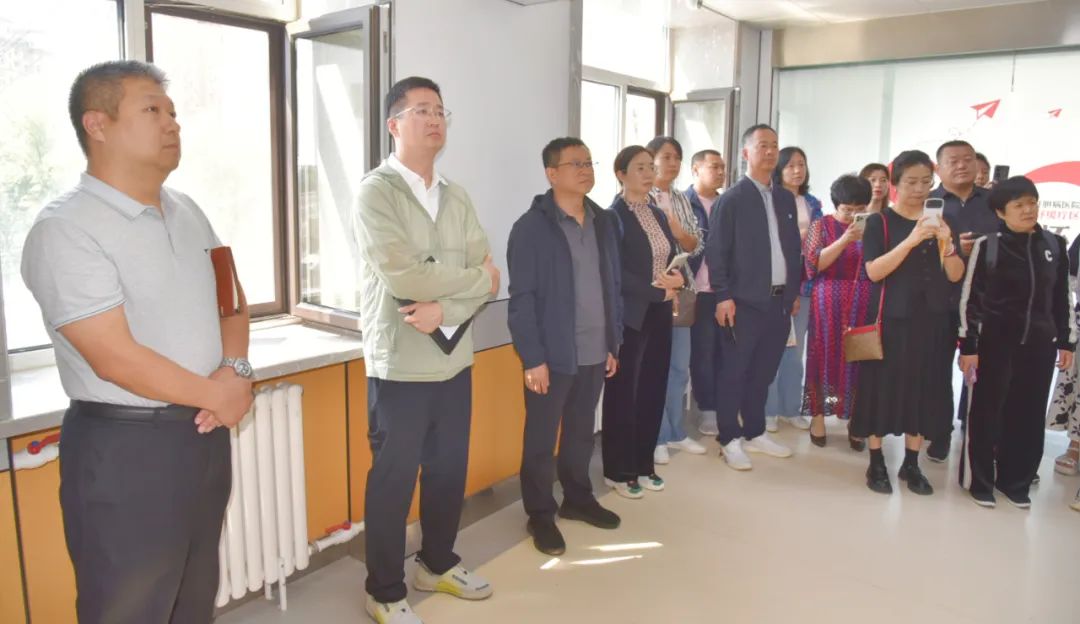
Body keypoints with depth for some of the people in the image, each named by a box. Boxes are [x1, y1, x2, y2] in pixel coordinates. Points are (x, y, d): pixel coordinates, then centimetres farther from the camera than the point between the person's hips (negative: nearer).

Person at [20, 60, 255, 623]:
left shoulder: (186, 212, 8)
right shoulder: (65, 229, -16)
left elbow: (231, 299, 14)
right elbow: (117, 360, -21)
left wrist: (236, 370, -6)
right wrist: (217, 394, -10)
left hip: (205, 432, 7)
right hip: (124, 448, -7)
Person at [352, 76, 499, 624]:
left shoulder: (456, 198, 9)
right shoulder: (375, 191, -9)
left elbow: (487, 282, 2)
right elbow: (401, 275, -22)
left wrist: (444, 309, -17)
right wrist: (476, 278, -10)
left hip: (455, 359, 6)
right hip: (400, 364, -6)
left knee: (449, 470, 17)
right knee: (394, 480, 7)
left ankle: (438, 564, 38)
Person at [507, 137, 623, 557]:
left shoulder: (603, 223, 8)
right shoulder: (532, 227, -11)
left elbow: (613, 287, 12)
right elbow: (522, 298, -13)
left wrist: (613, 344, 10)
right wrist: (533, 358, -15)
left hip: (594, 353, 6)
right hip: (552, 355, -5)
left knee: (581, 432, 19)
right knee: (541, 439, 8)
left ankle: (578, 498, 36)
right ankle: (540, 514, 23)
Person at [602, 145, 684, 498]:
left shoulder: (658, 215, 14)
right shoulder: (613, 216, -9)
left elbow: (674, 257, 16)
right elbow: (616, 273, -16)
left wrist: (677, 279, -6)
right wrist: (659, 291, -13)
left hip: (659, 315, 7)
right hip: (630, 316, -7)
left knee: (653, 390, 11)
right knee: (623, 393, 2)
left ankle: (644, 464, 25)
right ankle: (618, 471, 15)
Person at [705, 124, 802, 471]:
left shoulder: (786, 198, 14)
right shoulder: (732, 199, -6)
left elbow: (794, 247, 17)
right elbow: (716, 252, -9)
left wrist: (795, 291, 14)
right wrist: (723, 296, -15)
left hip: (780, 301, 6)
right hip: (745, 302, -6)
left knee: (763, 372, 14)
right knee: (734, 372, 2)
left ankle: (755, 433, 27)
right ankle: (730, 439, 12)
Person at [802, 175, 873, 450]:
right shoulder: (822, 225, 2)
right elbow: (815, 263, -10)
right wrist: (845, 239, -19)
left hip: (864, 304, 2)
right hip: (829, 303, -2)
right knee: (825, 356, 2)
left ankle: (855, 420, 11)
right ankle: (818, 416, 13)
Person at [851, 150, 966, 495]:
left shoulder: (944, 220, 9)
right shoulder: (879, 221, -3)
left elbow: (955, 276, 4)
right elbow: (874, 271, -15)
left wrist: (946, 244, -14)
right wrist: (912, 239, -23)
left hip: (933, 321, 4)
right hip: (891, 319, -4)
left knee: (924, 391, 7)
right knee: (884, 388, 0)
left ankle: (911, 464, 20)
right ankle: (876, 464, 12)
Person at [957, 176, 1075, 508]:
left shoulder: (1055, 245, 6)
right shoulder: (987, 245, -6)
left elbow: (1062, 298, 12)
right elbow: (970, 299, -5)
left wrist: (1067, 341, 11)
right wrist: (968, 346, -7)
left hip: (1039, 344, 4)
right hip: (995, 342, -4)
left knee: (1029, 415, 9)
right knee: (987, 412, 3)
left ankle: (1016, 481, 24)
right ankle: (978, 480, 17)